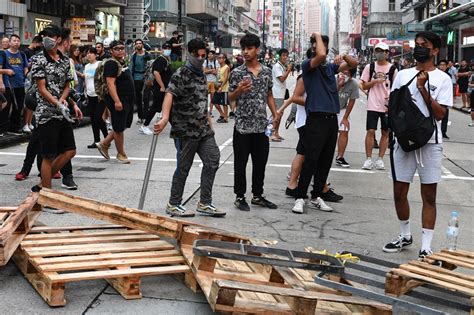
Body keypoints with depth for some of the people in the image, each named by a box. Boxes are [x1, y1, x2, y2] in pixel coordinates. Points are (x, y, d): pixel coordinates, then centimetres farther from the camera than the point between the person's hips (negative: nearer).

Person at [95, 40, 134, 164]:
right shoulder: (111, 64, -15)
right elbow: (110, 83, -23)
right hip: (118, 101, -10)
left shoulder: (122, 62, 15)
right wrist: (117, 101, -30)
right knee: (119, 128, 1)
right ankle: (121, 154, 12)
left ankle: (104, 144, 26)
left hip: (127, 100, 10)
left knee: (122, 126, 16)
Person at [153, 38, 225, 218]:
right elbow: (170, 94, -24)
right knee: (183, 168, 0)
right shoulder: (181, 74, -9)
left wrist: (208, 123, 21)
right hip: (185, 130, -8)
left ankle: (204, 204, 12)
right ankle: (174, 205, 14)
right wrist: (165, 118, -39)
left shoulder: (202, 75, 16)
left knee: (212, 161, 4)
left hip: (203, 129, 8)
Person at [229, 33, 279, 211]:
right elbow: (230, 98, 1)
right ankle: (240, 197, 14)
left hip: (261, 126, 4)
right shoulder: (237, 73, -4)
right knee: (241, 163, 3)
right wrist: (239, 90, -19)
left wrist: (275, 114, 8)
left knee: (260, 162, 11)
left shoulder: (267, 72, 7)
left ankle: (257, 195, 23)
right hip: (242, 125, -4)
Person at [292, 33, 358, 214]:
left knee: (326, 161, 9)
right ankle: (300, 198, -2)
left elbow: (354, 64, 21)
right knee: (311, 160, -9)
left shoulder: (331, 67, 15)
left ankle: (316, 196, 18)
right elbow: (321, 56, -24)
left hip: (332, 118, 7)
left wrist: (344, 56, 1)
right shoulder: (308, 65, -3)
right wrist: (317, 36, -8)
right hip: (316, 119, -6)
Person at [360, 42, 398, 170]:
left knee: (385, 132, 5)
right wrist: (375, 81, -11)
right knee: (370, 131, -4)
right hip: (373, 105, 0)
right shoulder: (369, 67, 5)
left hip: (388, 106, 0)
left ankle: (380, 159, 12)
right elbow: (364, 86, 5)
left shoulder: (393, 69, 2)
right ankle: (368, 159, 3)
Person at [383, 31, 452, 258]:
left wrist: (423, 88, -16)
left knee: (429, 196, 1)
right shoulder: (403, 75, 10)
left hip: (430, 143, -3)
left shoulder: (442, 79, -1)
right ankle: (405, 236, 28)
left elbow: (440, 114, -9)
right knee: (399, 192, 9)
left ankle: (426, 247, 5)